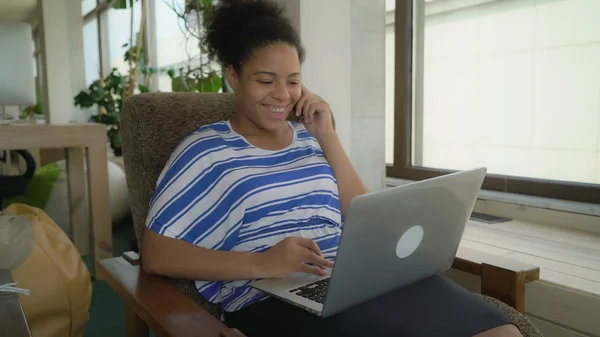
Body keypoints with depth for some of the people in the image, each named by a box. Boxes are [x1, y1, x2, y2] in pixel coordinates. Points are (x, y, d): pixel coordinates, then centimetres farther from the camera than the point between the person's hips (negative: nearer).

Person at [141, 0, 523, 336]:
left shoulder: (310, 138, 17)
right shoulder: (206, 150, 3)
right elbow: (156, 254, -7)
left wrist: (328, 137, 4)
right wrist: (259, 263, -20)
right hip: (271, 302, -5)